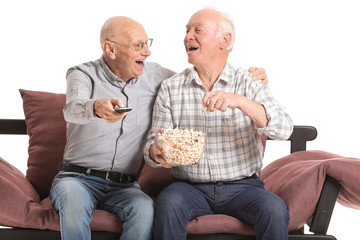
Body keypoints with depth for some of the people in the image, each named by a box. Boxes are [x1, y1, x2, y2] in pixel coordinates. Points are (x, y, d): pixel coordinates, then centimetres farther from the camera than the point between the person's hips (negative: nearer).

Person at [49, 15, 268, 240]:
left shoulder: (154, 76, 8)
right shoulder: (82, 74, -4)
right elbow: (73, 108, -26)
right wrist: (97, 108, -51)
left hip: (124, 185, 2)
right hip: (78, 178, -2)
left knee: (145, 208, -32)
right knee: (74, 201, -37)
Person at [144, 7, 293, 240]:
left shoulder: (249, 84, 3)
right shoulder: (171, 88, 8)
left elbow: (284, 129, -12)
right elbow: (154, 144, 5)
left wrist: (240, 101, -27)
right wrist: (156, 152, -20)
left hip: (242, 186, 0)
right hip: (190, 186, 1)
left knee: (274, 209, -29)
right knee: (168, 202, -31)